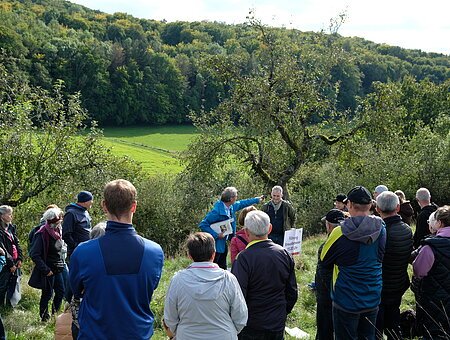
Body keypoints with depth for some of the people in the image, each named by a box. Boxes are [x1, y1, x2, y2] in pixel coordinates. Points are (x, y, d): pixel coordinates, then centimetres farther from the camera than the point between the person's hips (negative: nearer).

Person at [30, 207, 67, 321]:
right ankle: (45, 318, 18)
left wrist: (62, 263, 12)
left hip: (58, 269, 8)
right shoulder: (43, 234, -18)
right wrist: (46, 270, -21)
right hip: (48, 270, -8)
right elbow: (34, 254, -20)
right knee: (47, 294, 4)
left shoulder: (56, 231, 8)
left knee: (61, 292, 13)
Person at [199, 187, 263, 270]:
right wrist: (216, 235, -26)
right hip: (216, 244, -9)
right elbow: (203, 224, -24)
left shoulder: (231, 207, 1)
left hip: (224, 243, 9)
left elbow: (242, 203, 23)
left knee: (223, 268, 16)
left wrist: (257, 199, 32)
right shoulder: (216, 211, -25)